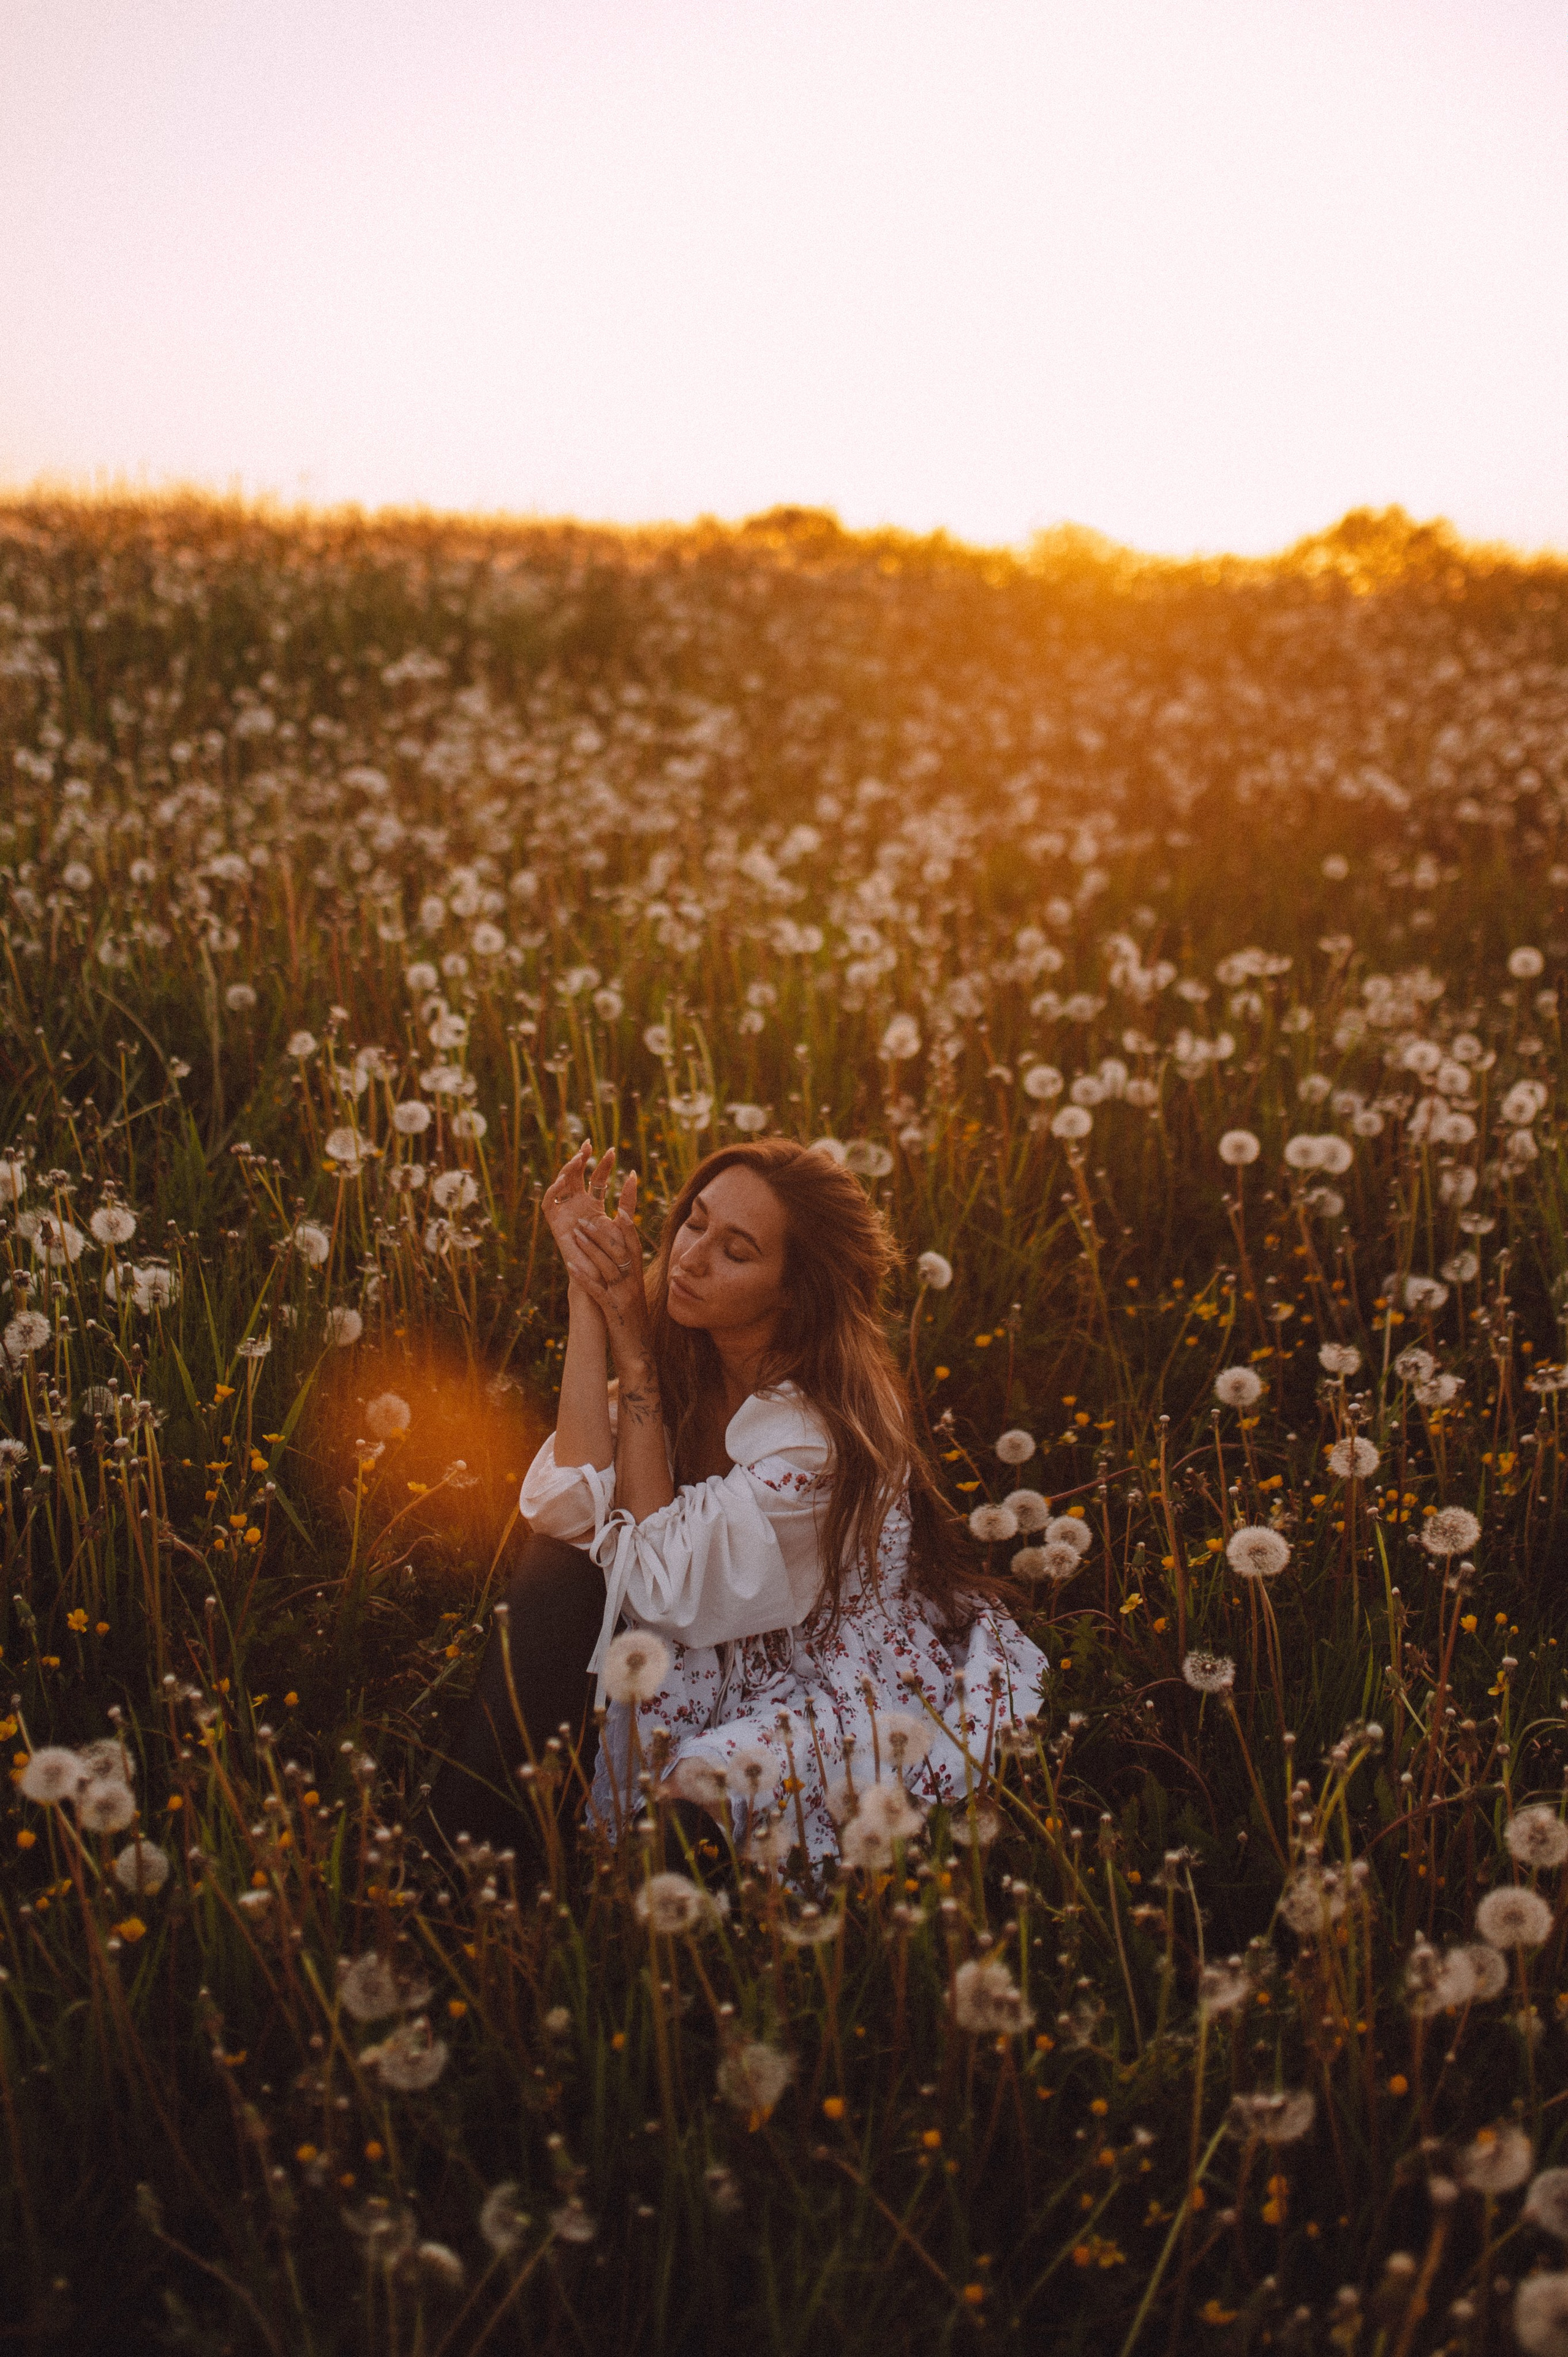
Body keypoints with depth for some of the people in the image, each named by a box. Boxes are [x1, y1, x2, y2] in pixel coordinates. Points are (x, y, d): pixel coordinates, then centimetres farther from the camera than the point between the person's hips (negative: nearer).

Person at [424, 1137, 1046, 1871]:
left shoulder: (823, 1431, -27)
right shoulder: (686, 1365, -7)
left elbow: (663, 1585, -24)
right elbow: (569, 1509, -21)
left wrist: (634, 1357, -25)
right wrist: (587, 1294, -22)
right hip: (741, 1666, 7)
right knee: (569, 1552, -14)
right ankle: (459, 1842, -4)